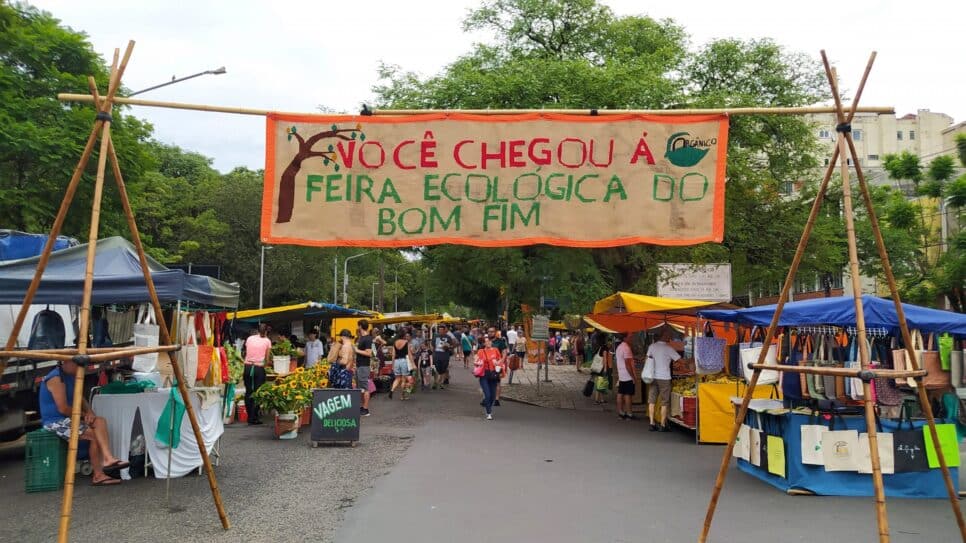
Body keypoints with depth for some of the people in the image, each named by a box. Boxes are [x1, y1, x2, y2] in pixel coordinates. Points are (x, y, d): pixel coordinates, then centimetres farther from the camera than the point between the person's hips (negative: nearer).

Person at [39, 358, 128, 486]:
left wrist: (89, 412, -3)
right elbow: (63, 408, -22)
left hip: (68, 418, 9)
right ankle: (98, 475, -12)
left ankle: (107, 459, -21)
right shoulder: (56, 378, -17)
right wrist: (83, 414, -8)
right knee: (94, 435, -18)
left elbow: (80, 399, 17)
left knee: (100, 422, -11)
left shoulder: (71, 377, 13)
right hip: (55, 421, -9)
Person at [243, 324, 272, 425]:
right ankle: (254, 418, 3)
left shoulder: (249, 338, 9)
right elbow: (267, 359, 4)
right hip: (259, 368, -3)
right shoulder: (267, 341, 2)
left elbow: (246, 353, 13)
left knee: (248, 392, 11)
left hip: (248, 367, 3)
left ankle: (249, 417, 16)